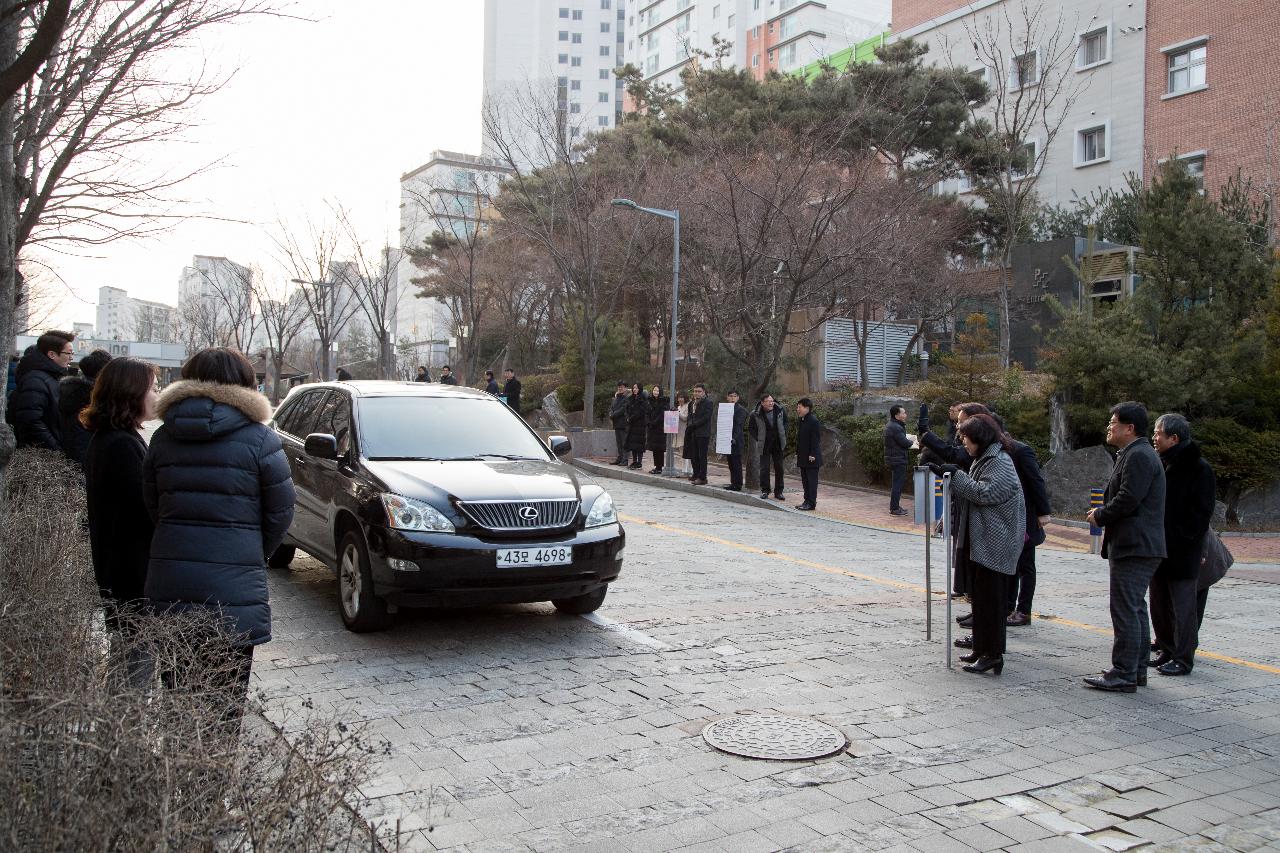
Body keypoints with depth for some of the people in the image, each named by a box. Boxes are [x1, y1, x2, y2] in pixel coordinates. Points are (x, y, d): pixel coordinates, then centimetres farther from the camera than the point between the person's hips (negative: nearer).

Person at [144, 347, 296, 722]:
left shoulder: (163, 437, 6)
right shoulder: (259, 439, -7)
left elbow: (153, 506, 11)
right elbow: (281, 512, -2)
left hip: (169, 578, 4)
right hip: (234, 585, -4)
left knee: (178, 693, 16)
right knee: (225, 694, 7)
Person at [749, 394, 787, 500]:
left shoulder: (780, 411, -4)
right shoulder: (756, 415, -11)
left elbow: (785, 423, 13)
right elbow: (751, 428, 2)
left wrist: (784, 435, 5)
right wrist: (758, 439, -5)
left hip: (778, 444, 3)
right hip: (764, 446, -2)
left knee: (779, 468, 6)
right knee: (764, 468, -1)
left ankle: (778, 491, 15)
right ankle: (764, 490, 10)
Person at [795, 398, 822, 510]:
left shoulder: (813, 421, -15)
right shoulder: (802, 421, 14)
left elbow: (816, 439, -17)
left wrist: (813, 455, -19)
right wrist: (797, 453, 17)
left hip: (811, 458, -9)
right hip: (803, 457, 9)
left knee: (811, 479, -4)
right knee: (805, 479, 13)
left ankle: (811, 503, -1)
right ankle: (807, 500, 20)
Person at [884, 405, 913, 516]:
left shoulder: (890, 425, 13)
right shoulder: (896, 428, -20)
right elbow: (905, 443, -19)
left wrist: (908, 441, 3)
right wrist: (911, 442, 1)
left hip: (892, 458, 11)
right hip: (898, 460, -11)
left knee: (896, 483, 18)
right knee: (898, 484, -5)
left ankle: (894, 506, 24)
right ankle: (895, 509, -1)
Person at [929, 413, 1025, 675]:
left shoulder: (999, 462, -14)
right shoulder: (982, 459, 17)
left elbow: (985, 492, -21)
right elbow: (974, 491, 18)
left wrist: (956, 475, -17)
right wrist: (946, 473, 9)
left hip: (994, 543, -10)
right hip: (980, 541, 10)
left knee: (989, 597, -6)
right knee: (980, 596, 14)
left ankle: (992, 654, 0)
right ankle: (982, 648, 23)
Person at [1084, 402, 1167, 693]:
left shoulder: (1138, 456, -15)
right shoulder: (1135, 454, 19)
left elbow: (1128, 499, -23)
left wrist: (1100, 515, -8)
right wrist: (1103, 514, 10)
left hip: (1134, 547, -11)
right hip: (1137, 545, 11)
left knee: (1125, 611, -8)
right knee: (1135, 609, 15)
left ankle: (1124, 675, -4)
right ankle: (1137, 669, 23)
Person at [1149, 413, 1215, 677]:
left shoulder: (1198, 468, -10)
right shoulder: (1159, 464, 11)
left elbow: (1202, 512, -13)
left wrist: (1183, 540, -17)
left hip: (1182, 553, -7)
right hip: (1159, 550, 8)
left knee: (1183, 607, 0)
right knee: (1159, 606, 14)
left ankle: (1183, 659, 7)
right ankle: (1167, 651, 26)